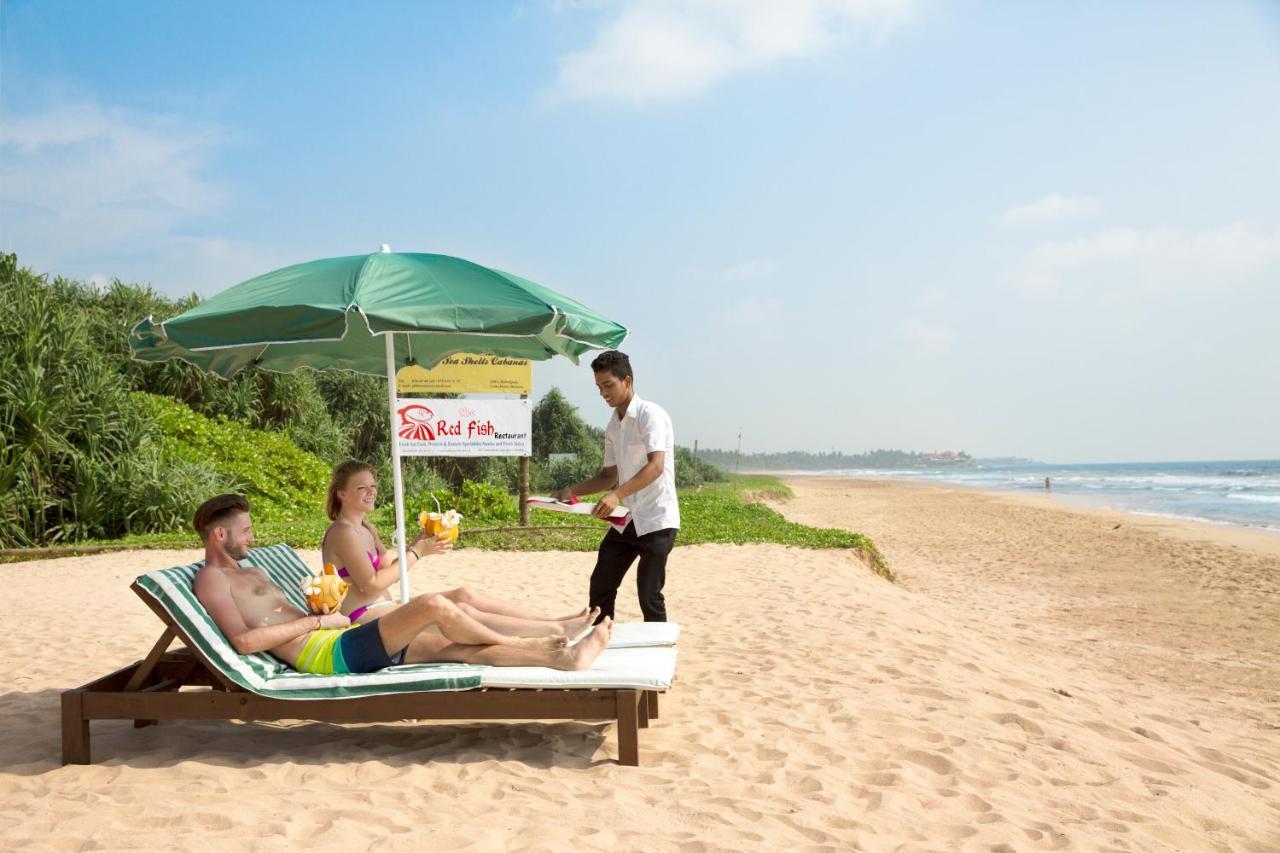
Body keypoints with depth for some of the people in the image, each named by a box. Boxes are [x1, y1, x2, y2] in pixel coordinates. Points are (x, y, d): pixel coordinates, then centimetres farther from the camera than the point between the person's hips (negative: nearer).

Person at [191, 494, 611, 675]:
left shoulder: (251, 571, 27)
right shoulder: (211, 578, -2)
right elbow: (244, 640, -18)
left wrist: (319, 608, 5)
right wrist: (317, 621, -13)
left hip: (340, 644, 10)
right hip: (330, 654, -10)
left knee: (455, 646, -3)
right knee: (434, 605, -20)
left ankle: (562, 656, -6)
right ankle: (524, 644, -2)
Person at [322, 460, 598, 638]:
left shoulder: (366, 529, 18)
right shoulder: (343, 532, -13)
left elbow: (387, 568, 14)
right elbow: (371, 584, -19)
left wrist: (416, 545, -1)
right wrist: (417, 553, -14)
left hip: (384, 609, 10)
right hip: (366, 619, -10)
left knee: (463, 594, 0)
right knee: (462, 612, -18)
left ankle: (554, 621, -2)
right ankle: (558, 630, -17)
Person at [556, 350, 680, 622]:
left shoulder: (650, 414, -13)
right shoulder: (612, 427, 11)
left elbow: (656, 466, -27)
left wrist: (617, 494, -38)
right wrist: (573, 491, 5)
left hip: (656, 520, -8)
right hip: (626, 520, 8)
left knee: (649, 596, -4)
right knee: (600, 588, 9)